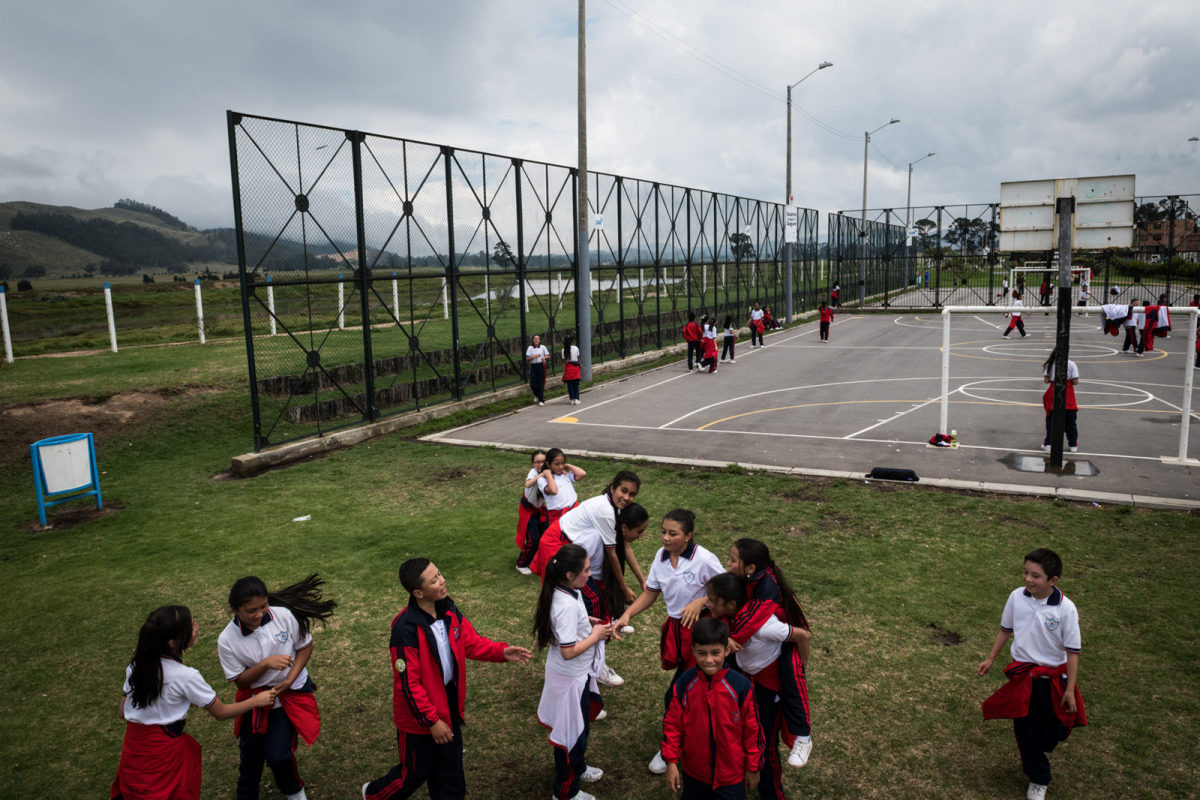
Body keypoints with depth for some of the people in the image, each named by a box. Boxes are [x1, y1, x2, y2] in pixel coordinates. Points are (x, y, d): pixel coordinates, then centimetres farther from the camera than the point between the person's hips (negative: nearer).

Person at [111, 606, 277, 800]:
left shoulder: (136, 665, -5)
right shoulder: (186, 677, -21)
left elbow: (123, 713, 6)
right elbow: (221, 712, -10)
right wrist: (256, 701, 5)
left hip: (132, 747, 6)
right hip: (164, 752, -6)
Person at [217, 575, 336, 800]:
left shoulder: (284, 615, -21)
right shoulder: (227, 640, -19)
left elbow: (305, 646, -6)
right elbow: (240, 680, -10)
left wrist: (288, 681, -16)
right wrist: (266, 664, -28)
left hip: (291, 693, -2)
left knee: (277, 755, -7)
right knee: (250, 754, 16)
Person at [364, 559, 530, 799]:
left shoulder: (448, 611, -7)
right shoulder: (405, 630, -29)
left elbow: (471, 642, 5)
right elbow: (408, 684, -24)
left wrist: (501, 651, -11)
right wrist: (431, 721, -20)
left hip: (449, 706, 6)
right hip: (420, 717, -6)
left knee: (449, 774, 19)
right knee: (415, 772, 18)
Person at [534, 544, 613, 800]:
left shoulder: (567, 593, -4)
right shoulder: (568, 606, -33)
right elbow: (568, 651, -30)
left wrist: (589, 622, 1)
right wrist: (595, 635, -19)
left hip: (577, 674, 9)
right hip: (572, 678, -9)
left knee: (579, 727, 29)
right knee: (572, 732, 10)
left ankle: (577, 768, 51)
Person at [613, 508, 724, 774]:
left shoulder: (704, 560, -21)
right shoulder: (661, 556, -3)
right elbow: (650, 593, 6)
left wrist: (700, 601, -25)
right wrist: (627, 615, -7)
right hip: (674, 626, 5)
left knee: (675, 697, -2)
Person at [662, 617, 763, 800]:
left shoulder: (741, 686, -16)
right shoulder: (683, 685, -11)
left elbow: (752, 729, -6)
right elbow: (672, 724, -3)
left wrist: (753, 768, 1)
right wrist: (671, 762, -6)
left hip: (731, 773, -2)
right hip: (694, 772, 2)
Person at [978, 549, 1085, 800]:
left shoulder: (1066, 609, -20)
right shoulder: (1017, 597, -11)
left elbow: (1073, 651, -12)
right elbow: (1005, 630, 6)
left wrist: (1070, 690, -9)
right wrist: (990, 659, 11)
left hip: (1053, 678, -2)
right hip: (1022, 673, 2)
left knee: (1053, 730, 11)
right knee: (1025, 728, 11)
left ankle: (1036, 754, 45)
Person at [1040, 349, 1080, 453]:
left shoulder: (1050, 364, -3)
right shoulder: (1071, 364, -6)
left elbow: (1046, 380, -6)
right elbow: (1075, 382, -9)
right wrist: (1068, 380, 11)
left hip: (1054, 393, 0)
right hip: (1068, 395, 0)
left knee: (1051, 420, 7)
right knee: (1071, 421, 10)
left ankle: (1048, 444, 3)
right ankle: (1073, 445, 17)